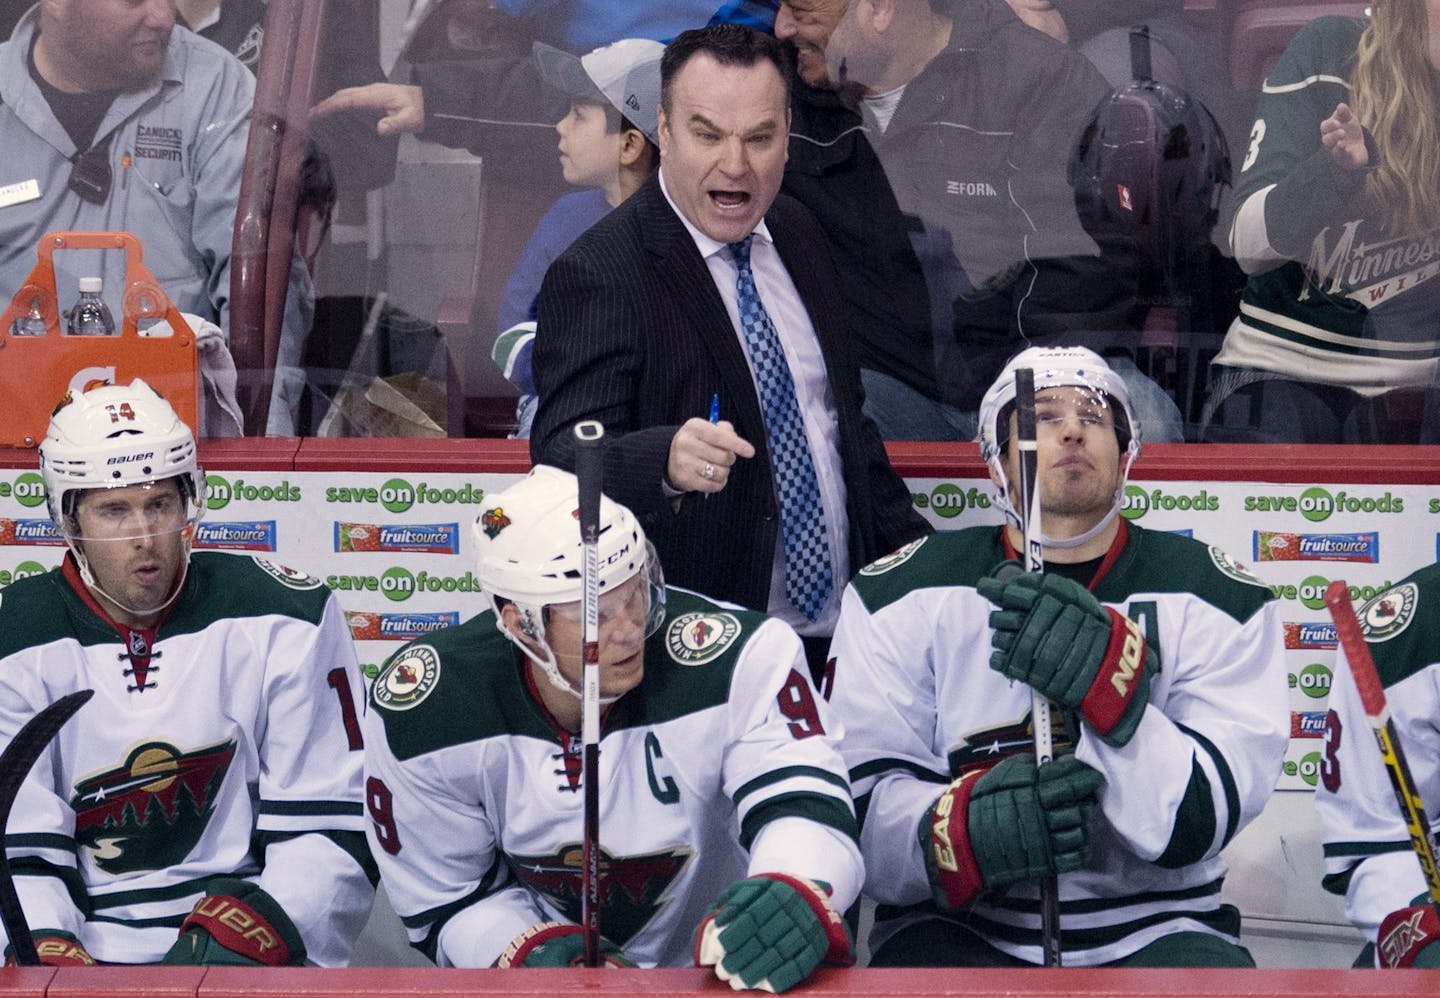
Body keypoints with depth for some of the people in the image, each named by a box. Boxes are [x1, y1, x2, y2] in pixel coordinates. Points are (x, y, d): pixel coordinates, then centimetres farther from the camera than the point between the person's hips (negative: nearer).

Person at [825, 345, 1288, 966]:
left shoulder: (1216, 597, 3)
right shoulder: (903, 594, 4)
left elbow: (1201, 819, -9)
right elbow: (858, 805, -4)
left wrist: (1110, 679, -27)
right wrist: (962, 828, -27)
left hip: (1151, 931, 1)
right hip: (959, 931, -1)